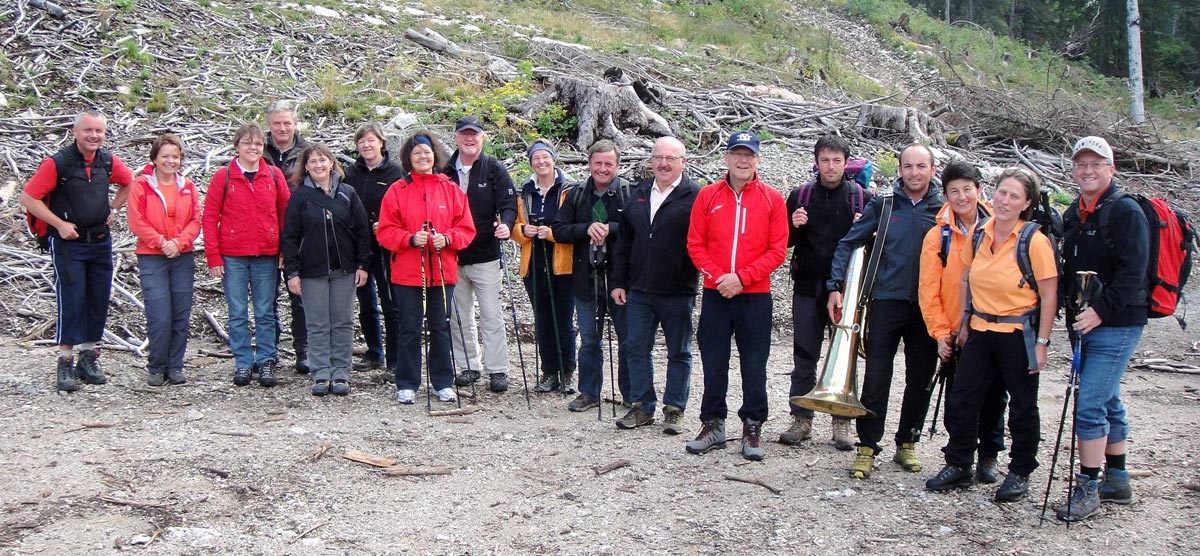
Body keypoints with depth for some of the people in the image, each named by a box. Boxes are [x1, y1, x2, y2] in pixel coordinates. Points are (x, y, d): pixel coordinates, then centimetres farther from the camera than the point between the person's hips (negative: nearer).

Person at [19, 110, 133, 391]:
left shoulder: (108, 161, 3)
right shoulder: (57, 163, -12)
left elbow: (128, 182, 23)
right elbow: (28, 197, -11)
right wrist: (59, 224, -14)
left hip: (100, 241, 5)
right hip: (68, 243, -5)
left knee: (99, 300, 7)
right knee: (71, 300, -7)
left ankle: (89, 359, 19)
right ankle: (65, 363, 0)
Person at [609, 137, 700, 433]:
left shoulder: (695, 196, -6)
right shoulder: (639, 194, 12)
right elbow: (624, 241, 15)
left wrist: (692, 279, -16)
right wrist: (619, 281, 11)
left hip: (678, 292, -5)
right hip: (639, 290, 5)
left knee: (679, 353, 8)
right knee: (637, 349, 8)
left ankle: (674, 410, 18)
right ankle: (642, 406, 21)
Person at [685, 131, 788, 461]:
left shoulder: (772, 199, 1)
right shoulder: (707, 196, 5)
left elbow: (777, 251, -3)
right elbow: (695, 244, 4)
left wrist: (741, 278, -13)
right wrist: (717, 276, -11)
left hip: (755, 296, -1)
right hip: (715, 295, 1)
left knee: (754, 367, 4)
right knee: (713, 364, 7)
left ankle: (752, 429, 15)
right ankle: (713, 425, 19)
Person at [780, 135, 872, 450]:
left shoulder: (862, 197, 2)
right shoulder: (801, 196, 7)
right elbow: (785, 241, 12)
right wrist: (794, 226, -8)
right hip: (807, 287, 2)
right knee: (804, 356, 6)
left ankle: (842, 422, 14)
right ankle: (801, 420, 15)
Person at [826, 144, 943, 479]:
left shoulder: (945, 210, 4)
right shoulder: (883, 205, 3)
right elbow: (848, 244, 4)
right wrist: (835, 287, -5)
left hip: (928, 307, 1)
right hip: (887, 301, -1)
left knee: (920, 379, 9)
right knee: (876, 376, -3)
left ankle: (907, 443, 23)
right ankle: (867, 446, 6)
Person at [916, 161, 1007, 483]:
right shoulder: (938, 236, -2)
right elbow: (929, 290, -2)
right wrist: (940, 332, -7)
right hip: (956, 333, 0)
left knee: (993, 397, 9)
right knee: (957, 399, 6)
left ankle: (988, 457, 23)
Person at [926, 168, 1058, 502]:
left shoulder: (1035, 241, -13)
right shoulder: (980, 235, 3)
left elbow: (1049, 296, -12)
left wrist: (1041, 342, -14)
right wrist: (966, 324, 13)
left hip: (1018, 334, -5)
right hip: (981, 331, 6)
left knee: (1022, 405, 8)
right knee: (961, 399, 7)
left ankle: (1020, 473, 23)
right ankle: (958, 465, 21)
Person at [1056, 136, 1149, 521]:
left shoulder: (1126, 212, -10)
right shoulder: (1072, 215, 14)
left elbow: (1132, 273, -18)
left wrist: (1102, 310, -23)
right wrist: (1071, 305, 10)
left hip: (1116, 325, -8)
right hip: (1083, 323, 8)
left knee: (1090, 404, -12)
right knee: (1107, 402, 15)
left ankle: (1088, 489, -4)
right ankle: (1117, 481, 26)